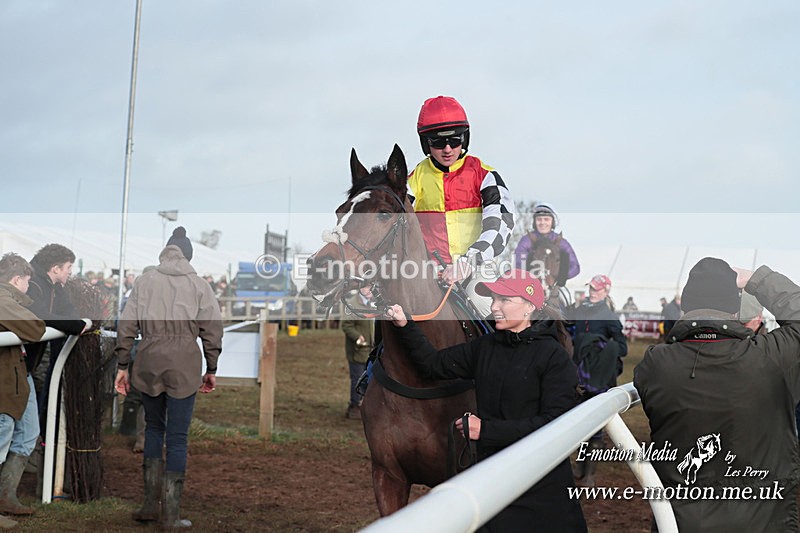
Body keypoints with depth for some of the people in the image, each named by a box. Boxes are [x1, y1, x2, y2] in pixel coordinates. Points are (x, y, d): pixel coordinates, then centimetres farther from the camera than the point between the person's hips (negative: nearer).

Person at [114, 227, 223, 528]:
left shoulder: (144, 281, 7)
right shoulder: (199, 285, 3)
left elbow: (126, 325, 4)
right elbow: (212, 328, 1)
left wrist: (122, 366, 9)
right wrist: (212, 370, 8)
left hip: (148, 362, 2)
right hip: (184, 365, -2)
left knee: (153, 427, 20)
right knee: (177, 437, 4)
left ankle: (150, 503, 15)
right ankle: (171, 515, 7)